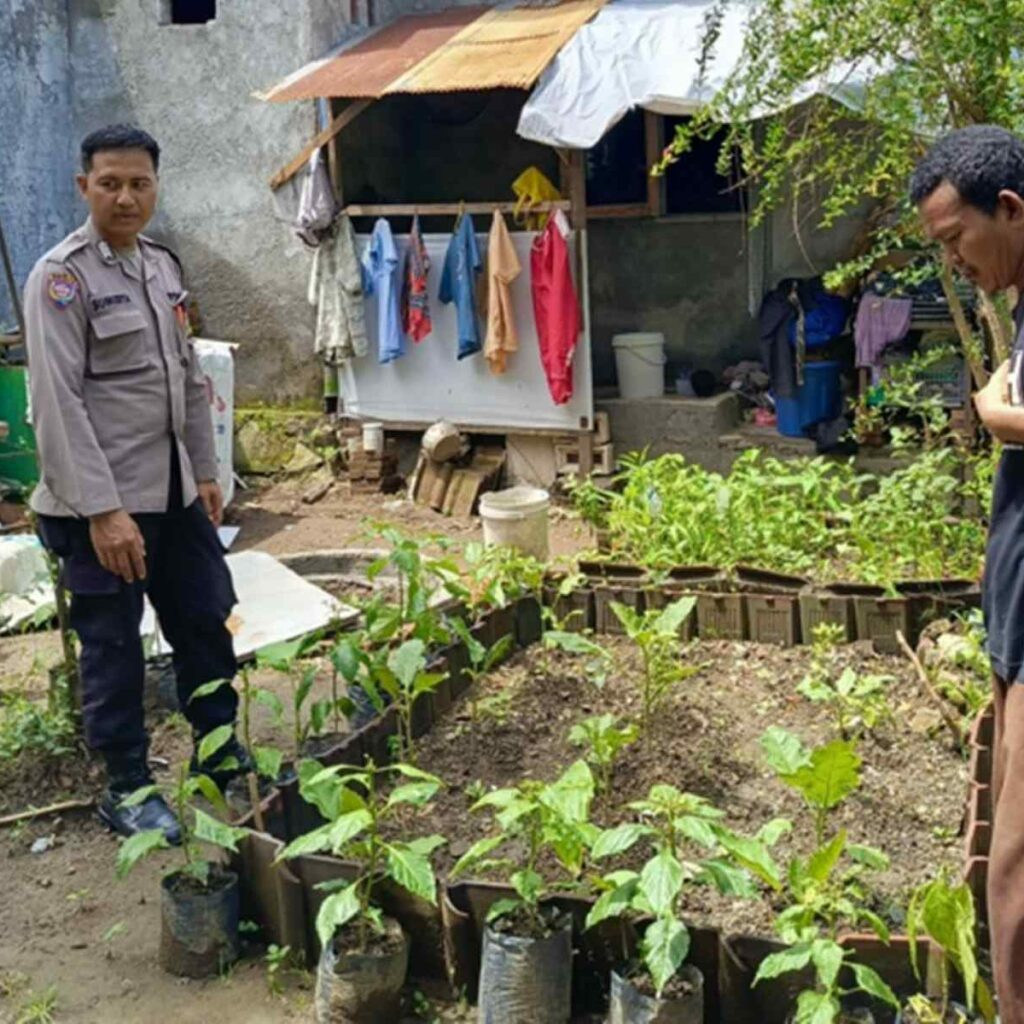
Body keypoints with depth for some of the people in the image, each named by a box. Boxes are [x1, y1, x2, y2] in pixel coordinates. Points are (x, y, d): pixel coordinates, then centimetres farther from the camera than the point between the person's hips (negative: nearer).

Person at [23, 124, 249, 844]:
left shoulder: (164, 267, 9)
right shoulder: (61, 278, -13)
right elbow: (58, 405, -19)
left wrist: (205, 471, 15)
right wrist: (102, 510, -23)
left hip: (174, 490, 7)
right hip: (103, 502, -7)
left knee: (206, 618, 16)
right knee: (114, 645, 5)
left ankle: (219, 749, 34)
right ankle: (127, 788, 20)